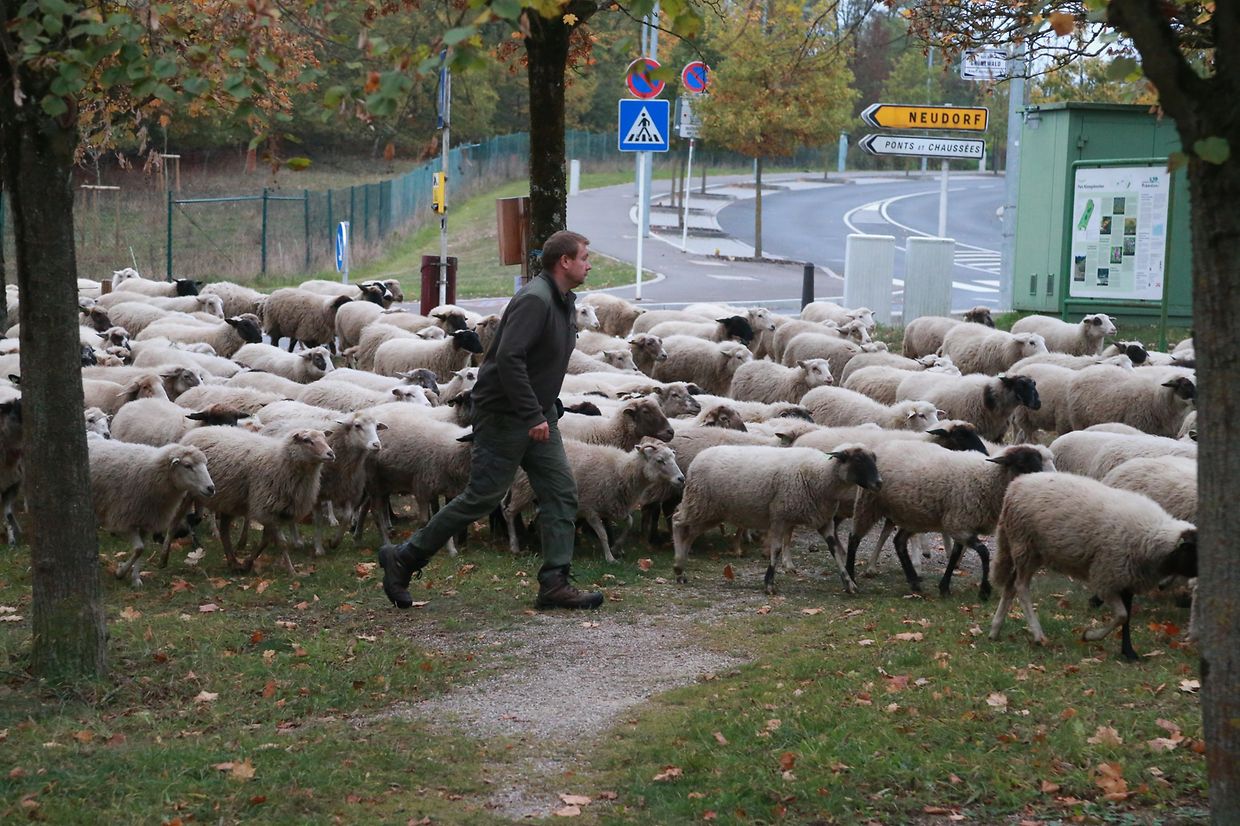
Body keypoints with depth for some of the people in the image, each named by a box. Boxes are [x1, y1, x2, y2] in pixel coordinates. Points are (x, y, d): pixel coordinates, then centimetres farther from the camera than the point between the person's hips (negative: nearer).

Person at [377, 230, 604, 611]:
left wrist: (546, 409, 15)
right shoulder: (534, 300, -20)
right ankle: (403, 559, 8)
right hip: (503, 416, -10)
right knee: (482, 496, -4)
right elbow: (509, 358, -29)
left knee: (561, 492, 2)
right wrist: (533, 416, -28)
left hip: (538, 415, 10)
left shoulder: (563, 301, 12)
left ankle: (554, 584, 2)